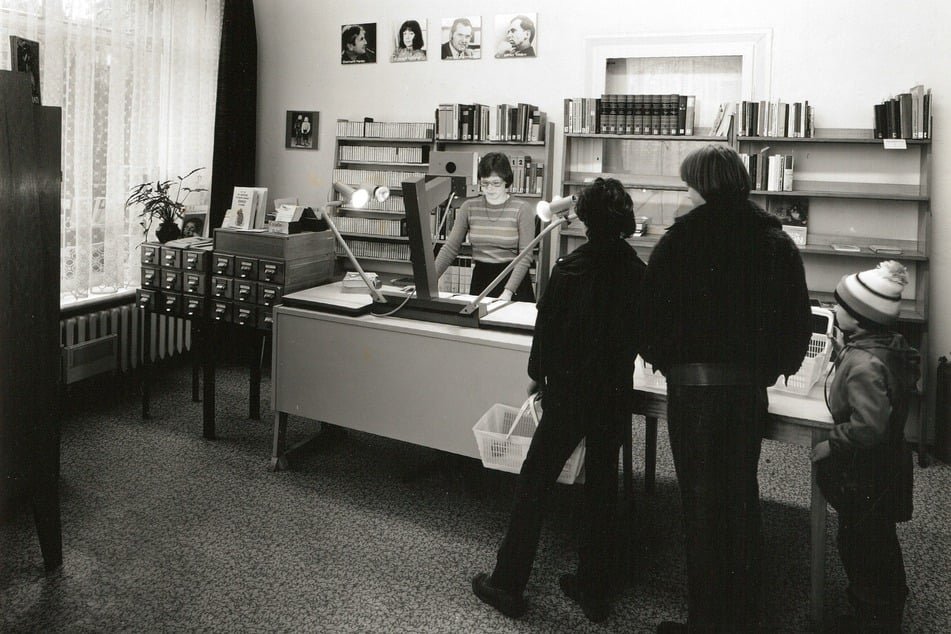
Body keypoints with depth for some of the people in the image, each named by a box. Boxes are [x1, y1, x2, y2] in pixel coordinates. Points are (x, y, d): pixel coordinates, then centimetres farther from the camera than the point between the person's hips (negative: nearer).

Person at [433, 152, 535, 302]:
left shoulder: (522, 209, -4)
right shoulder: (469, 207, 5)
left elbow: (525, 256, -9)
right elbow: (450, 248, 2)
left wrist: (508, 292, -19)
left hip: (514, 279, -2)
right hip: (480, 279, 2)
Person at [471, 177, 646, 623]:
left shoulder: (570, 268, -13)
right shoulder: (637, 270, -3)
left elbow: (547, 327, -8)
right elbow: (639, 333, 4)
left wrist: (538, 374, 8)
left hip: (569, 392, -4)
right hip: (615, 395, 4)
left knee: (534, 484, 7)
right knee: (602, 486, 14)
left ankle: (507, 585, 14)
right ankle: (594, 591, 24)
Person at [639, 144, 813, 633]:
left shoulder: (680, 240, -11)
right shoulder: (776, 241, 3)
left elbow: (652, 313, -10)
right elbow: (799, 317, 5)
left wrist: (660, 357, 7)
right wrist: (774, 365, 17)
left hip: (693, 384, -4)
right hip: (751, 385, 5)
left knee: (701, 501, 5)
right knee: (742, 496, 16)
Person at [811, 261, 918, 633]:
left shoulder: (863, 363, -31)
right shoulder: (890, 346, -2)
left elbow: (868, 426, -36)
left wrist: (831, 445, -22)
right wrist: (844, 350, 3)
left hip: (866, 472, -10)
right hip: (887, 462, 10)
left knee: (857, 544, 8)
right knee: (879, 538, 26)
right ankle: (890, 603, 46)